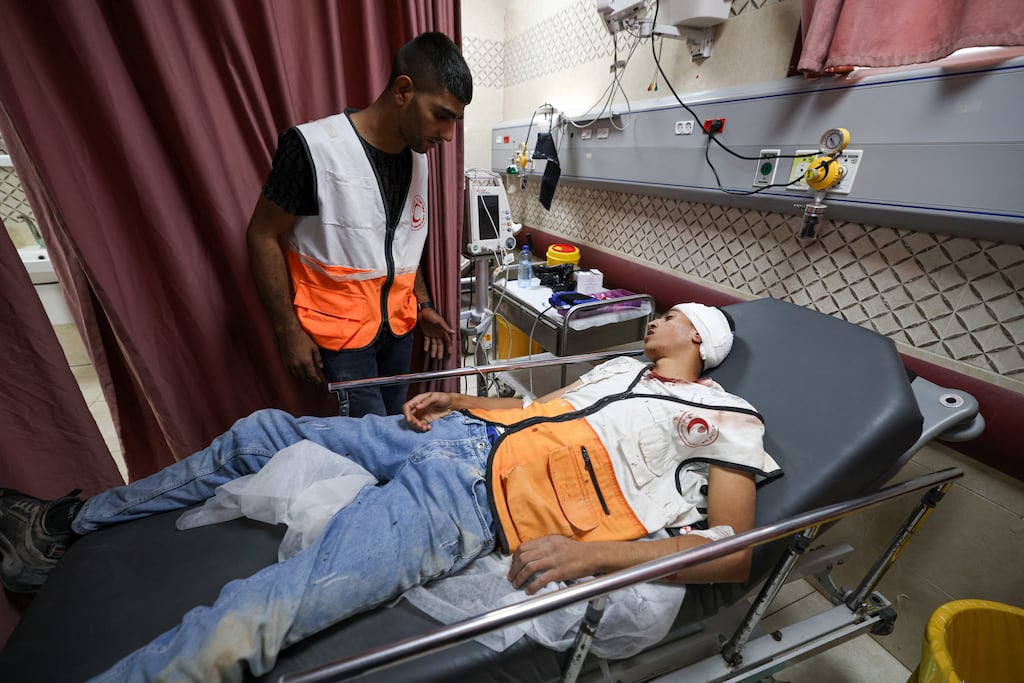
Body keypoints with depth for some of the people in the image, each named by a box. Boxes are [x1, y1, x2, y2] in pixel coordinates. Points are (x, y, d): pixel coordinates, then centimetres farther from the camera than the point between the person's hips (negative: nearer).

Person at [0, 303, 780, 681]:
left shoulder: (725, 418, 4)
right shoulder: (622, 367, 25)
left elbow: (733, 553, -8)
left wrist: (591, 551, -20)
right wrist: (457, 400, 15)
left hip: (470, 498, -8)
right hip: (461, 435, 9)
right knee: (262, 431, 13)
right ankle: (72, 525, 34)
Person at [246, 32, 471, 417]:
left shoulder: (417, 156, 4)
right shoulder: (313, 147, -16)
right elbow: (262, 237, -9)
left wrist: (423, 304, 9)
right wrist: (288, 330, -11)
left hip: (399, 327, 6)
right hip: (340, 333, -5)